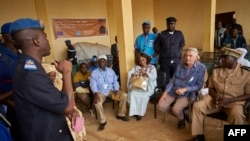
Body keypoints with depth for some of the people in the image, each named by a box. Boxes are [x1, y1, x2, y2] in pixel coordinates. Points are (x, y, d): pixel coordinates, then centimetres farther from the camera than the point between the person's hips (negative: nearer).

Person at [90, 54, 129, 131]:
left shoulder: (111, 71, 9)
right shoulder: (94, 73, 0)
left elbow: (115, 81, 8)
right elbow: (93, 84, -10)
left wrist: (116, 90, -11)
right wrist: (95, 94, -28)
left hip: (111, 90, 3)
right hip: (100, 92, -3)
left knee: (124, 95, -17)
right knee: (96, 102, -33)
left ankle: (120, 114, 2)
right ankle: (102, 121, -13)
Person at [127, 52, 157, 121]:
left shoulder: (152, 67, 7)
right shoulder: (136, 67, 17)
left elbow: (154, 77, -8)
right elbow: (129, 73, 5)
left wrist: (145, 73, -21)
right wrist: (133, 75, -17)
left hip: (147, 86, -2)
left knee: (144, 95, -31)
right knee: (132, 93, -27)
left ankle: (140, 112, -15)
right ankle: (134, 111, -14)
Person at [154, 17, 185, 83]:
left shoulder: (179, 34, 8)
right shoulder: (162, 34, 2)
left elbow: (182, 45, 18)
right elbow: (156, 45, 7)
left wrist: (177, 53, 8)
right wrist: (162, 53, 4)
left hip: (176, 60, 2)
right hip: (164, 60, -1)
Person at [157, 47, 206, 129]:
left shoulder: (201, 68, -6)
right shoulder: (180, 66, 8)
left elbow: (199, 85, -9)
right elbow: (172, 80, 7)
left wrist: (185, 89, -23)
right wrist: (165, 92, -5)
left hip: (187, 94, -5)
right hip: (173, 92, 5)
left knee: (176, 109, -28)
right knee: (161, 106, -11)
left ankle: (181, 119, 10)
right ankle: (178, 113, 17)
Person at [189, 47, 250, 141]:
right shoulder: (216, 71, 5)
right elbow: (211, 88, 11)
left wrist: (229, 100, -18)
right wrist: (215, 96, -12)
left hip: (234, 102, -3)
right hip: (216, 100, 3)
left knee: (237, 115, -36)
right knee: (197, 105, -19)